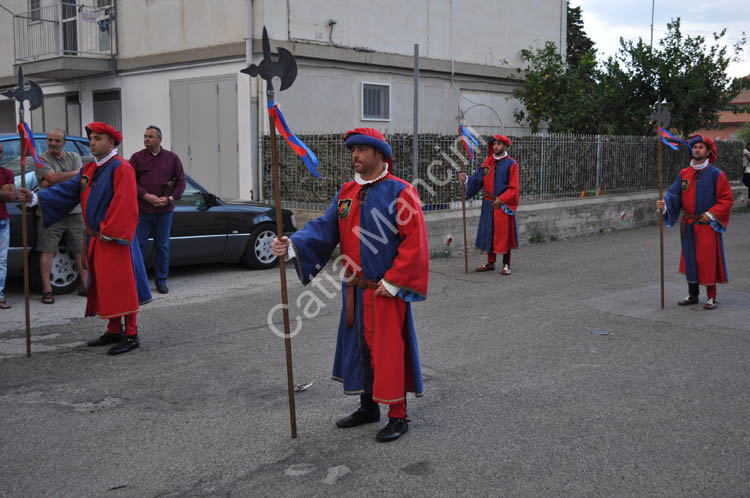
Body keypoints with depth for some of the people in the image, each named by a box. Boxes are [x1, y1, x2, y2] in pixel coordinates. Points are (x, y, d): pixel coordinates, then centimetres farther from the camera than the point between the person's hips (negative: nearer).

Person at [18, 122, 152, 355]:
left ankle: (131, 335, 2)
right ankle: (114, 331, 25)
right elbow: (67, 190, 8)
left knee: (121, 287, -5)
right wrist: (35, 197, -5)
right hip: (95, 239, 9)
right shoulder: (89, 169, 14)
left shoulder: (121, 168, -12)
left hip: (114, 240, -9)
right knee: (103, 287, 14)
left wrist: (107, 234, -20)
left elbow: (123, 205, -19)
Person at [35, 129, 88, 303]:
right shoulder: (41, 160, 1)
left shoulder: (74, 157, 11)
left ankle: (85, 285, 13)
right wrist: (75, 173, -9)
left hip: (75, 210, 3)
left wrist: (54, 183, -12)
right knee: (47, 251, -3)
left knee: (81, 249, 5)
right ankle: (47, 290, 2)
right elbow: (53, 177, -16)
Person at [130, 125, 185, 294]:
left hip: (164, 211, 1)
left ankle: (161, 281, 16)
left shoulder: (172, 158, 7)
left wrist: (169, 198, -8)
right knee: (138, 245, 0)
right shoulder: (137, 158, 4)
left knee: (162, 246, 7)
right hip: (142, 210, -1)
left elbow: (181, 181, 7)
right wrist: (146, 196, -14)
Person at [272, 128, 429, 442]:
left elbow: (415, 242, -14)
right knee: (359, 346, 15)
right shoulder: (347, 192, 10)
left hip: (385, 290, -7)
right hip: (355, 290, 7)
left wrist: (392, 281, -16)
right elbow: (325, 227, 3)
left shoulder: (400, 192, -11)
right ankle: (368, 407, 31)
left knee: (389, 349, -2)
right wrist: (292, 245, -13)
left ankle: (398, 416, 12)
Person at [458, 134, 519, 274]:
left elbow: (513, 188, -9)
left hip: (504, 205, -5)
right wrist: (466, 179, -15)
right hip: (489, 205, 5)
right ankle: (490, 263, 22)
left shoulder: (511, 164, -6)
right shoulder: (488, 162, 9)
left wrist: (501, 199, -17)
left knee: (504, 234, -1)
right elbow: (478, 178, 3)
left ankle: (506, 265, 9)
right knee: (489, 233, 10)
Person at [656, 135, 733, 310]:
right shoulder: (684, 174, 7)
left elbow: (727, 199, -4)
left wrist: (711, 214, -14)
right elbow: (674, 195, 2)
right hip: (688, 226, 5)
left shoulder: (716, 174, -6)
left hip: (707, 225, -4)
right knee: (690, 259, 11)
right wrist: (664, 204, -18)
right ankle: (692, 295, 23)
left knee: (708, 260, -3)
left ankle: (711, 297, 8)